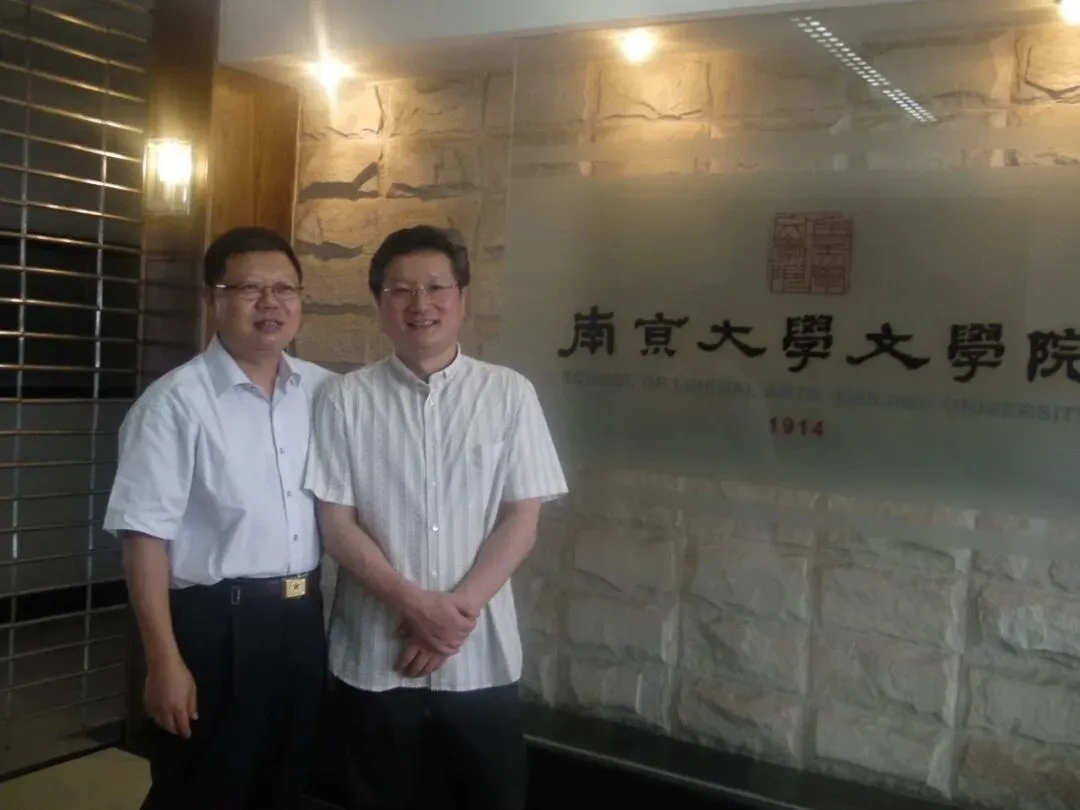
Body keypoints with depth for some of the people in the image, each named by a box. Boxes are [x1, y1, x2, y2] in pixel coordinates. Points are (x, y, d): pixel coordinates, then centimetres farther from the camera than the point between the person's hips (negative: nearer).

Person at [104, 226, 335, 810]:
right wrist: (164, 661, -15)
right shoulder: (175, 401, -12)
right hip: (215, 625, -5)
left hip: (303, 619, 5)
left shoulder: (324, 391, 4)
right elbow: (145, 536, -13)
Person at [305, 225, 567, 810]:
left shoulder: (509, 394, -2)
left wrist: (459, 608, -13)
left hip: (480, 655, 0)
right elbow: (336, 524, -4)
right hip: (374, 655, 0)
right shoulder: (345, 399, -3)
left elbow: (521, 521, -3)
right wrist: (415, 604, -14)